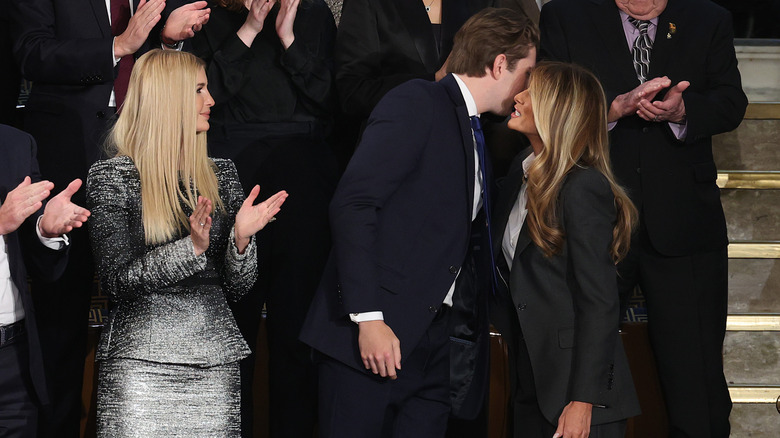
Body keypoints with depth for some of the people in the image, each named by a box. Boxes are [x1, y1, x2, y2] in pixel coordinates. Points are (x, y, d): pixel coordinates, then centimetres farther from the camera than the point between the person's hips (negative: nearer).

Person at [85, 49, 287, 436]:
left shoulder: (220, 175, 12)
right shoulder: (112, 177, -1)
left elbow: (237, 287, 10)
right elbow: (117, 280, -10)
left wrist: (241, 238, -9)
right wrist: (191, 247, -20)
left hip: (214, 358, 4)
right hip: (140, 359, -4)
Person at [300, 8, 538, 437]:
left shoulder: (473, 132, 20)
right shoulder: (416, 103, -7)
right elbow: (351, 205, -17)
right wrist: (368, 317, -21)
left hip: (429, 342, 8)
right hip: (371, 337, -8)